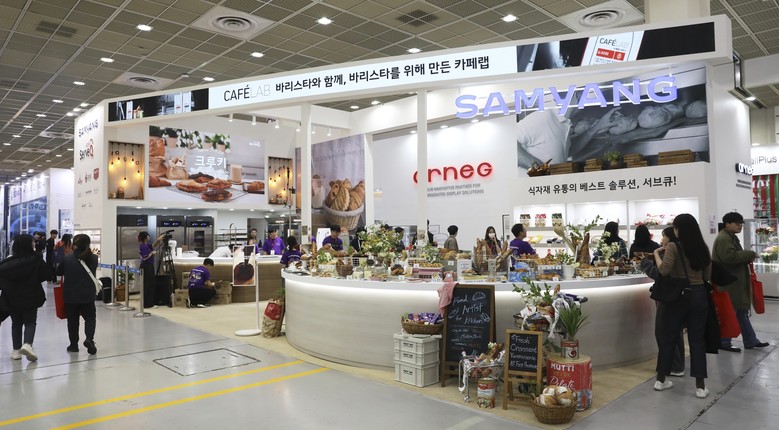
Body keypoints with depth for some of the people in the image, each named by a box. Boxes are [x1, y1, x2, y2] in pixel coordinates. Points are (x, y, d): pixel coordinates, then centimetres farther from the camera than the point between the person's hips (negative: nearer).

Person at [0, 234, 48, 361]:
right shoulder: (36, 260, -11)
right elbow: (47, 275, -10)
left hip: (12, 298, 3)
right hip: (31, 297, -2)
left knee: (16, 323, 16)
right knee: (30, 322, 8)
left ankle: (16, 350, 15)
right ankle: (27, 344, -15)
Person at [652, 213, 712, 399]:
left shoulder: (673, 247, -12)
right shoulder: (703, 248, 3)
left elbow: (664, 270, -20)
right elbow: (708, 276, 9)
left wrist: (656, 253, -6)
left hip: (678, 295, -3)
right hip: (699, 295, 3)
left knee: (668, 337, 9)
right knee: (697, 339, 8)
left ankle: (661, 380, 19)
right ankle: (700, 386, 9)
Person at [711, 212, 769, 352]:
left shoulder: (731, 237, 16)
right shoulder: (723, 239, -18)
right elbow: (730, 256, -29)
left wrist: (747, 258, 4)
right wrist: (750, 254, -18)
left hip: (735, 281, 11)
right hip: (727, 282, -11)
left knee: (741, 311, 15)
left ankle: (751, 341, 22)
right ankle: (723, 342, 8)